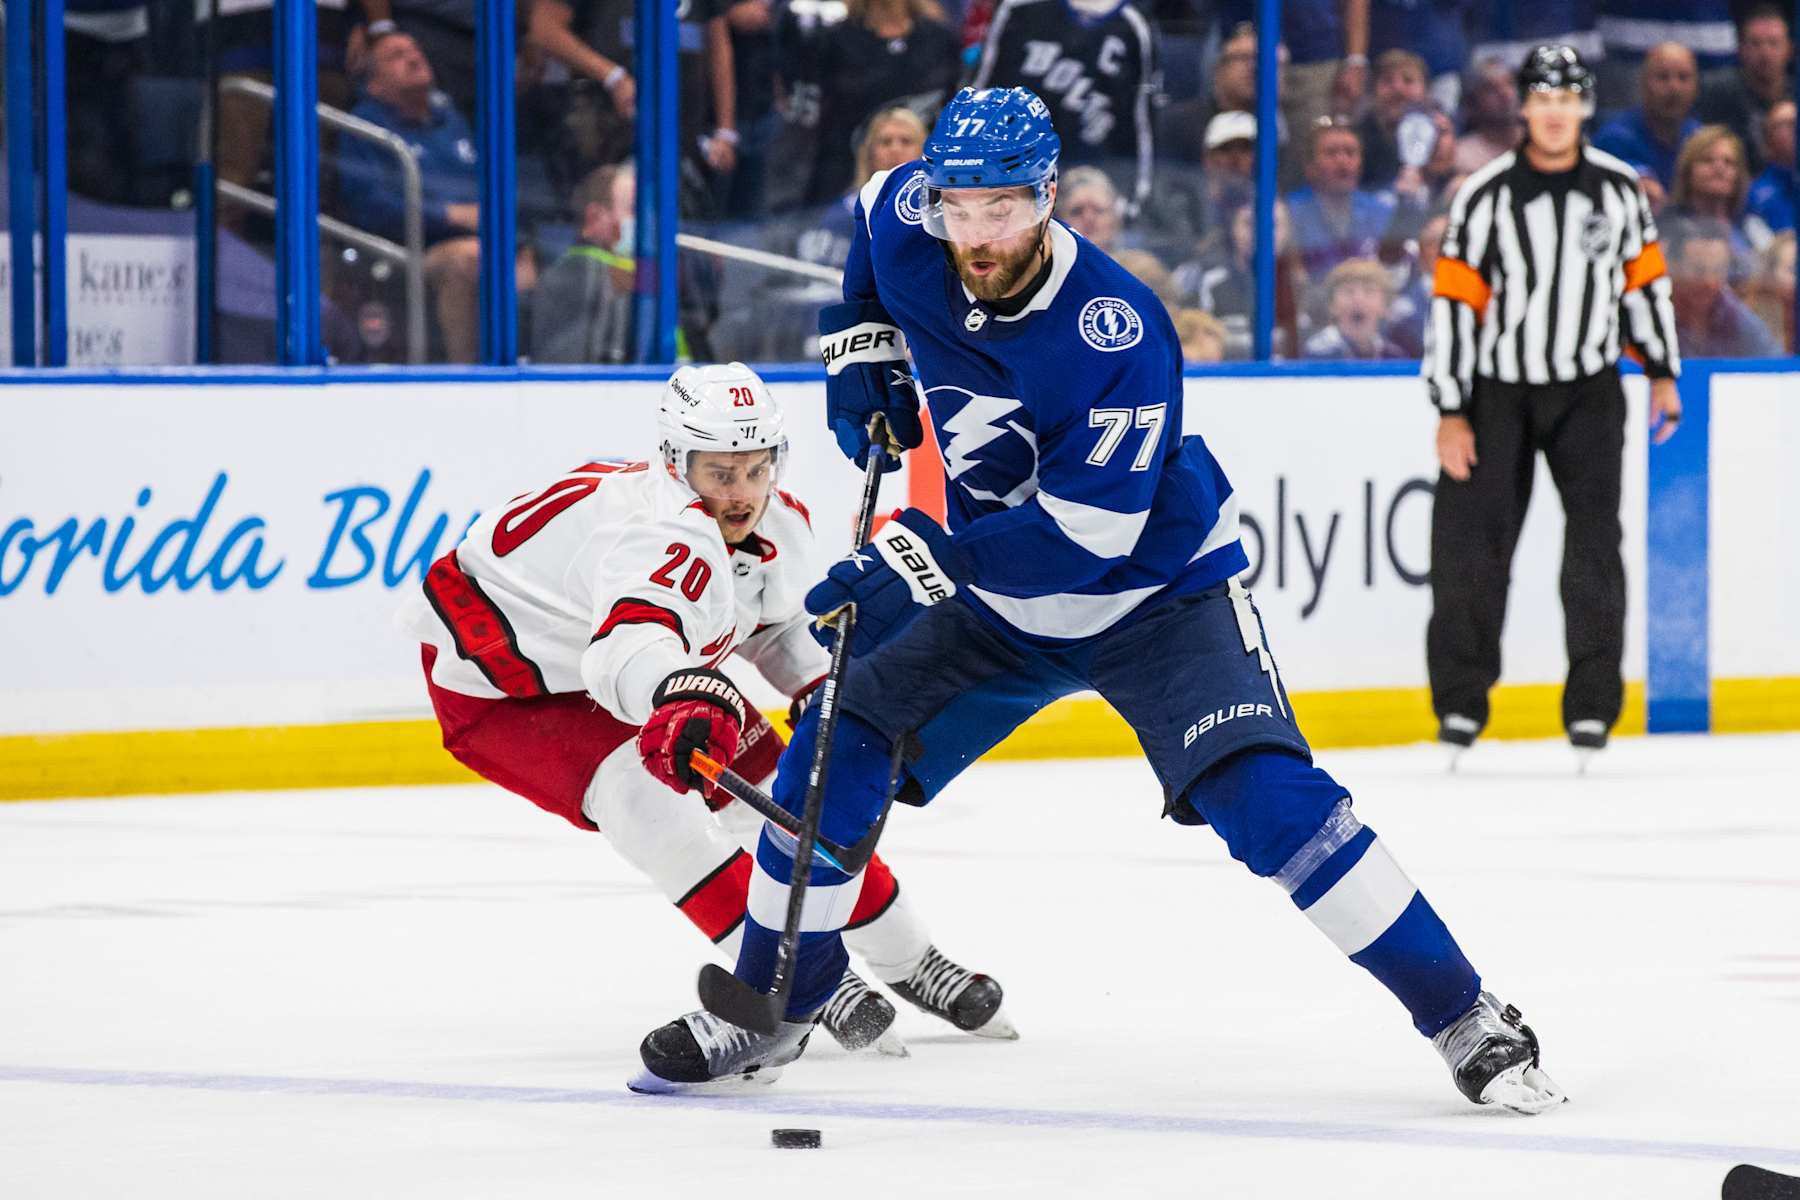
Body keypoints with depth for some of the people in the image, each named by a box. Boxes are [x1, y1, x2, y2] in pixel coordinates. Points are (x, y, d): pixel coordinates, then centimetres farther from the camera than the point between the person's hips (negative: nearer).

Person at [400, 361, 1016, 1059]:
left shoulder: (783, 526, -10)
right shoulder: (665, 533, -39)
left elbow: (777, 623, 15)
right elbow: (632, 641, -61)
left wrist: (822, 688, -1)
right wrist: (683, 699, -81)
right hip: (497, 681, -8)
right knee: (643, 792, -32)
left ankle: (908, 962, 26)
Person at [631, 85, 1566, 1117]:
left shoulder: (1118, 335, -32)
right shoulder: (909, 233, -14)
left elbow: (1086, 535, -34)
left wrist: (931, 558, -40)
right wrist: (861, 344, 4)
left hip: (1158, 587, -6)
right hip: (999, 605, 6)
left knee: (1267, 799, -22)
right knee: (837, 750, -5)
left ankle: (1464, 1018, -14)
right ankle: (772, 1009, 14)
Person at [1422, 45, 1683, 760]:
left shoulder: (1619, 189, -3)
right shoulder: (1485, 196, -12)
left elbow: (1645, 278, 10)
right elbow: (1454, 300, -11)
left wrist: (1663, 372, 13)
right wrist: (1450, 414, -13)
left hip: (1588, 391, 1)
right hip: (1496, 391, -1)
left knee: (1595, 538, -7)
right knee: (1469, 541, -4)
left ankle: (1592, 702, 1)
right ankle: (1462, 700, 9)